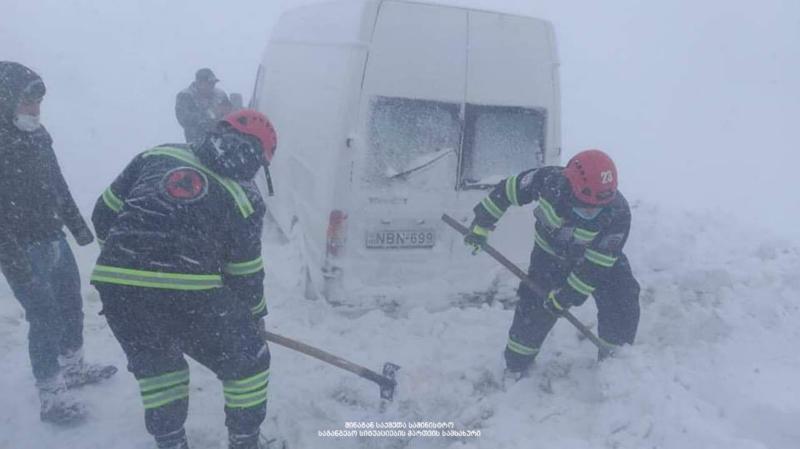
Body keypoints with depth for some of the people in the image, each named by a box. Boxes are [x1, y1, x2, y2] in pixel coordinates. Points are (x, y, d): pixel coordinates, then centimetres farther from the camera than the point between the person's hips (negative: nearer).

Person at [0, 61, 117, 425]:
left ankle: (73, 367, 41)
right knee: (46, 319, -1)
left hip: (55, 240, 8)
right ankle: (51, 398, 14)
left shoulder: (36, 135, 5)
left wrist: (78, 227, 20)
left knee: (71, 304, 20)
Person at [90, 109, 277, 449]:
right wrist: (256, 315, 27)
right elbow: (245, 273, 10)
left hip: (114, 287, 5)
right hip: (188, 294, -4)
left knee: (155, 363, 31)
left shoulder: (157, 156, 15)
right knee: (247, 360, 18)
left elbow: (104, 215, 18)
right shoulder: (242, 197, 5)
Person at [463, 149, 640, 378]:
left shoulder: (619, 214, -34)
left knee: (622, 307, -6)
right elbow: (508, 190, -16)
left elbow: (594, 266, -26)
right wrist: (482, 224, -10)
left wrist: (565, 296, -21)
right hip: (550, 255, 0)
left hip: (600, 258, 1)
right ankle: (516, 367, 17)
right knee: (534, 309, -6)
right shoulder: (549, 180, -33)